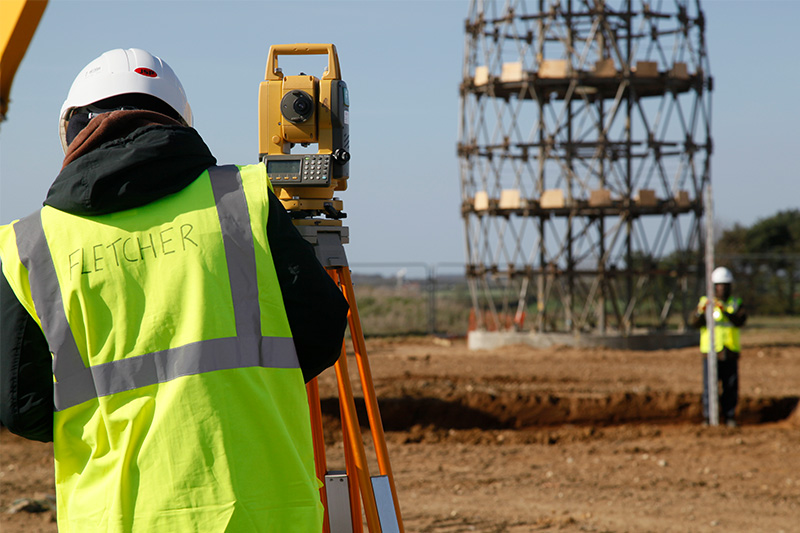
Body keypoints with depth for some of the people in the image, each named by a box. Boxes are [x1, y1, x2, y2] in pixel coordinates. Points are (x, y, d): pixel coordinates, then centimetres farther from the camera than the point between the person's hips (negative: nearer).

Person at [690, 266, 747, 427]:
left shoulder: (736, 304, 7)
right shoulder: (704, 302, 4)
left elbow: (740, 321, -12)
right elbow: (696, 323, -10)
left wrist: (724, 311, -28)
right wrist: (701, 312, -31)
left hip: (730, 353, 2)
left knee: (730, 387, 3)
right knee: (709, 386, -5)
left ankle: (729, 417, 14)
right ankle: (708, 418, 1)